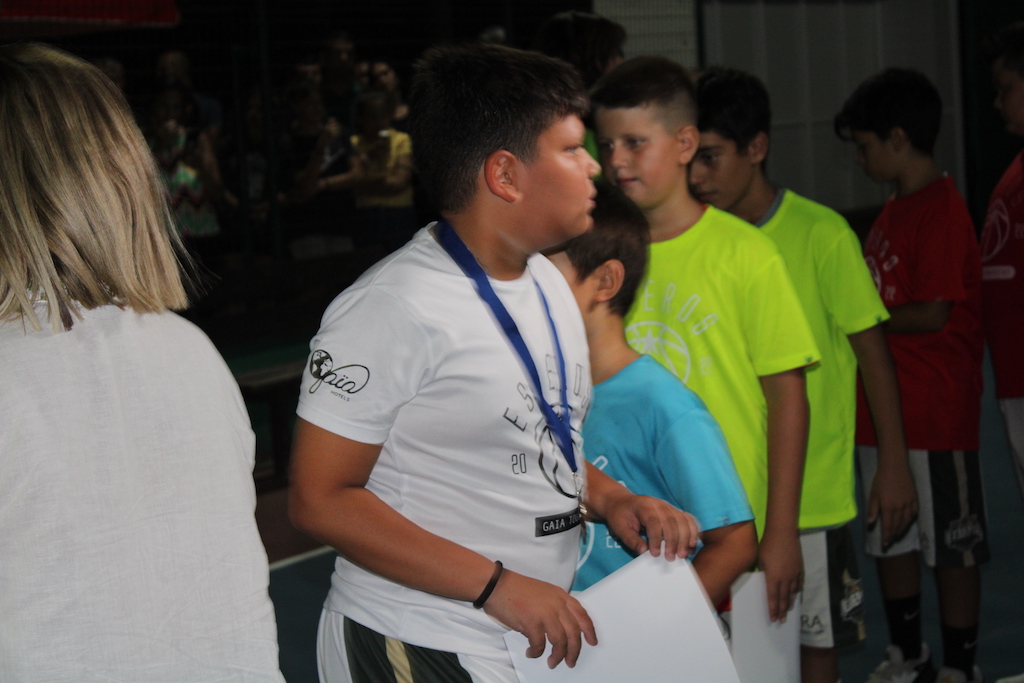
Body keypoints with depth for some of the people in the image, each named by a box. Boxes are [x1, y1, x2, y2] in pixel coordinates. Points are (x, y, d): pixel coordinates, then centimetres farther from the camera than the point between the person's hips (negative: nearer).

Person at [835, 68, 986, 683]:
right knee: (890, 537, 18)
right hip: (884, 408, 9)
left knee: (953, 544, 3)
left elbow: (933, 314, -21)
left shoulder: (941, 210, -16)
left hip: (937, 412, -9)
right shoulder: (895, 210, 12)